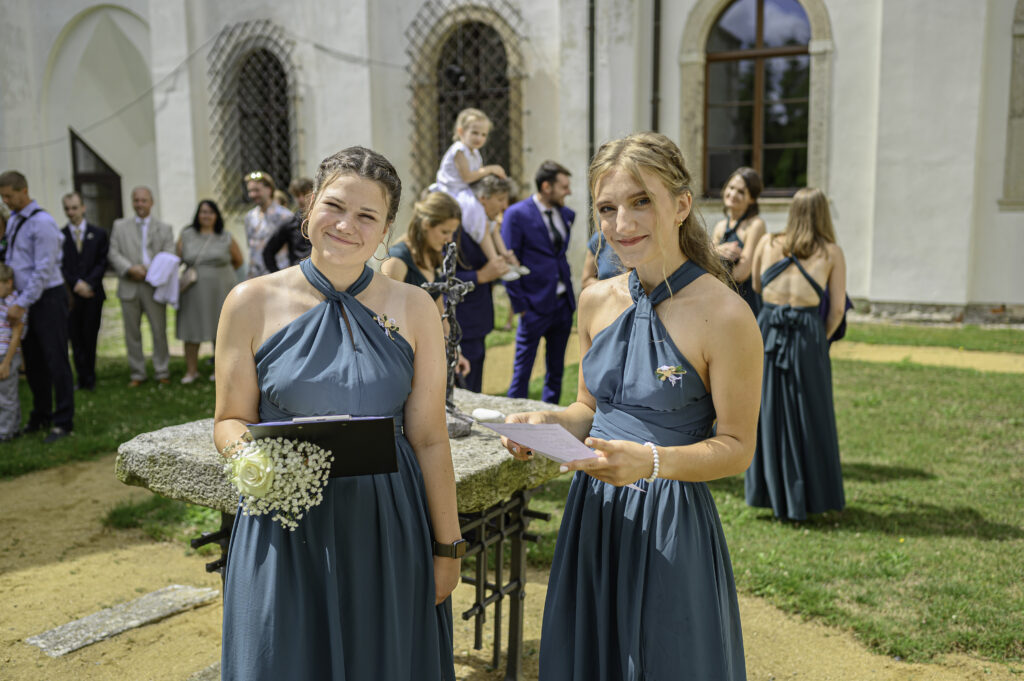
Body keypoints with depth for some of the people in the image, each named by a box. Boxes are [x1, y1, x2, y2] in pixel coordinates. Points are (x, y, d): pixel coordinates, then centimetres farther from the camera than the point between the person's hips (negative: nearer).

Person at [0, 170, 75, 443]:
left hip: (47, 298, -8)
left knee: (56, 361, -3)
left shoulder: (42, 223, -15)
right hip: (25, 300, 8)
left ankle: (64, 422, 4)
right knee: (33, 363, 13)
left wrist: (22, 304, -19)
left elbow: (43, 270, -19)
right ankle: (40, 417, 25)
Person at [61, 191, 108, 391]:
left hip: (93, 293, 0)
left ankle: (88, 378, 13)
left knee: (90, 337, 3)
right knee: (76, 339, 1)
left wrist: (88, 284, -10)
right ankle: (84, 378, 8)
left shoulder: (99, 234, 7)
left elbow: (102, 262, 2)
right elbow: (59, 265, 1)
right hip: (70, 294, 0)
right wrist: (76, 284, -11)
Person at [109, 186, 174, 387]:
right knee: (132, 332, 6)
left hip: (154, 286, -1)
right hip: (129, 287, 1)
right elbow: (113, 253, 4)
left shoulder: (164, 229, 10)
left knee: (159, 331, 0)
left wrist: (149, 271, -17)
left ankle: (162, 372, 11)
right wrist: (130, 269, -13)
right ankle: (137, 373, 15)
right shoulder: (120, 226, 12)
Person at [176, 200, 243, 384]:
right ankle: (191, 370, 13)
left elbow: (238, 260, 14)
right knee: (191, 331, 2)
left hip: (219, 292, 0)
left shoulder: (226, 238, 3)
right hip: (193, 292, 1)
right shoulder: (186, 236, 4)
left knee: (220, 331, 5)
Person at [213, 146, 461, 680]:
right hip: (285, 526, 0)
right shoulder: (252, 303, -4)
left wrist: (447, 547, 1)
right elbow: (229, 420, 4)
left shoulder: (413, 308, -3)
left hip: (387, 530, 1)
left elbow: (429, 439, -1)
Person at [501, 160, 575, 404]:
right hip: (535, 305, -6)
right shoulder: (517, 214, -9)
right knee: (522, 370, 1)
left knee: (556, 370, 14)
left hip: (563, 303, 6)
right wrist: (520, 305, -11)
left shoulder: (566, 214, 8)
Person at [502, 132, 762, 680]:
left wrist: (651, 461, -27)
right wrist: (548, 422, -6)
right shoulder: (597, 300, 3)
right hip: (593, 515, 6)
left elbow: (737, 447, -11)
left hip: (671, 529, -5)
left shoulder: (723, 315, -15)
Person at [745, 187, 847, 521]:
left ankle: (772, 492, 19)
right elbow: (837, 309, 1)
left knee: (768, 412, 12)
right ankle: (809, 497, 19)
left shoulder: (768, 244, 8)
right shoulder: (831, 253, 3)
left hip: (766, 331, 2)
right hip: (807, 334, -2)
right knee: (808, 415, 10)